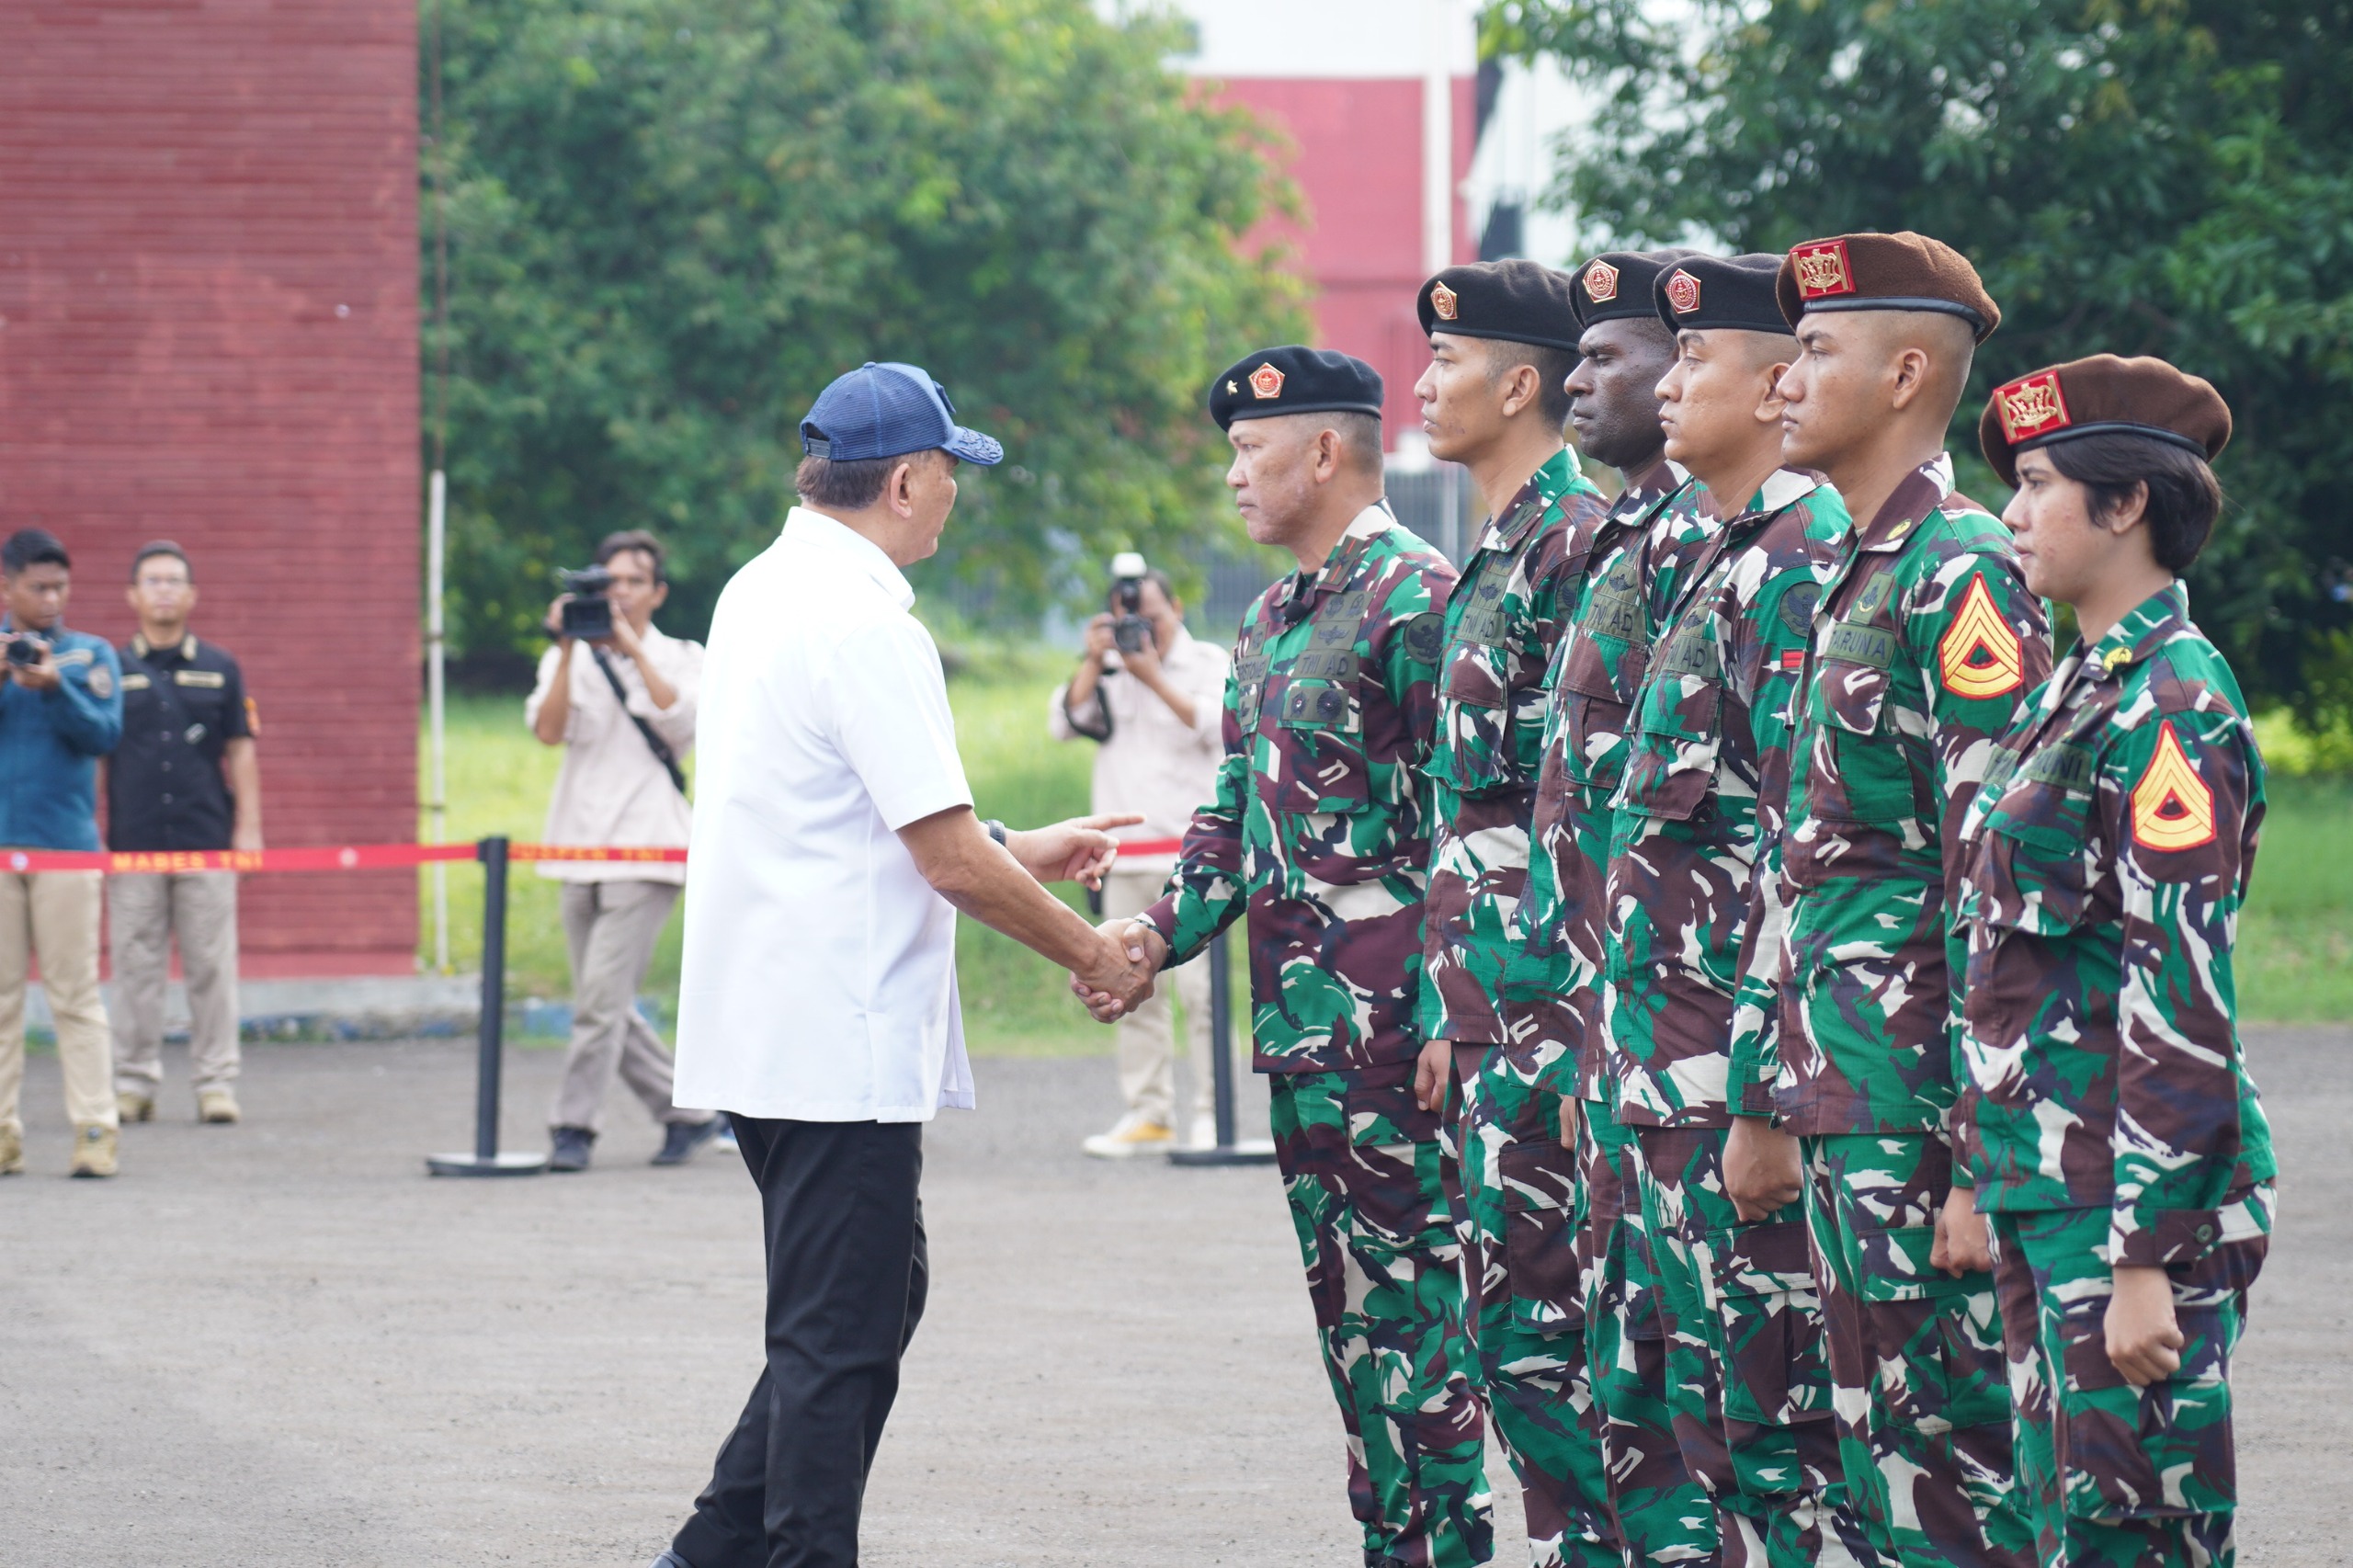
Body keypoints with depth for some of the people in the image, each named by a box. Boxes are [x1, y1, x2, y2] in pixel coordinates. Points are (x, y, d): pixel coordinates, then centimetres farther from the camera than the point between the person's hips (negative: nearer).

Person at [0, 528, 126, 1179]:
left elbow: (104, 734, -3)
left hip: (65, 842, -1)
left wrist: (54, 685, -18)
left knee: (76, 992, -4)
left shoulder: (91, 655, 9)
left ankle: (95, 1130, -6)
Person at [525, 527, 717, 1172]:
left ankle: (573, 1128, -10)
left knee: (602, 997, -14)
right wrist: (569, 651, -12)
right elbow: (548, 730, -4)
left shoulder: (679, 659, 7)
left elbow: (683, 722, -13)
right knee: (607, 1005, 7)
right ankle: (685, 1112, 20)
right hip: (580, 851, 4)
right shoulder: (571, 660, 12)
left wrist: (632, 647, -14)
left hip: (645, 852, -4)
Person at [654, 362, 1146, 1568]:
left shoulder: (761, 593, 13)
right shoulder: (863, 621, -17)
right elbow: (948, 858, -17)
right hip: (840, 1045, -10)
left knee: (878, 1297, 18)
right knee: (839, 1337, -4)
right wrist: (1092, 955, -4)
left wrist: (1012, 850, 24)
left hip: (764, 1034, 10)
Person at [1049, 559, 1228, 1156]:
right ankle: (1147, 1115, 9)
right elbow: (1063, 723, 4)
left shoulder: (1208, 661, 5)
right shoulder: (1109, 671, 15)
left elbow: (1217, 725, -11)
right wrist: (1094, 662, -4)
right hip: (1125, 858, 4)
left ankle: (1210, 1115, -6)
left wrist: (1155, 678, -12)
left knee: (1198, 986, -10)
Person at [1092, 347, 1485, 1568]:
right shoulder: (1271, 621, 18)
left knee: (1404, 1282, -7)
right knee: (1343, 1286, 12)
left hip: (1386, 1009, -9)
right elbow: (1236, 812, 20)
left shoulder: (1412, 598, -11)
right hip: (1296, 1010, 9)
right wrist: (1163, 932, 3)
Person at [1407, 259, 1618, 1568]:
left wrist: (1566, 1025, -21)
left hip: (1552, 1015, -10)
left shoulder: (1577, 541, -12)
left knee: (1525, 1319, -9)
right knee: (1518, 1319, 11)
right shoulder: (1496, 554, 19)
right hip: (1493, 1010, 10)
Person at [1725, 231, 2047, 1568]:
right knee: (1882, 1459, 11)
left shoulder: (1959, 572, -12)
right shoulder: (1855, 576, 17)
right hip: (1843, 1100, 9)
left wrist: (1983, 1159, -21)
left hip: (1920, 1103, -9)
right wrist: (1769, 1103, 21)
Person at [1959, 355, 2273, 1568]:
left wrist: (2146, 1261, -21)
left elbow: (2182, 995, -19)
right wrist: (1988, 1184, 20)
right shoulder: (2078, 685, 15)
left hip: (2134, 1203, -9)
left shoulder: (2170, 703, -14)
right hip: (2046, 1191, 9)